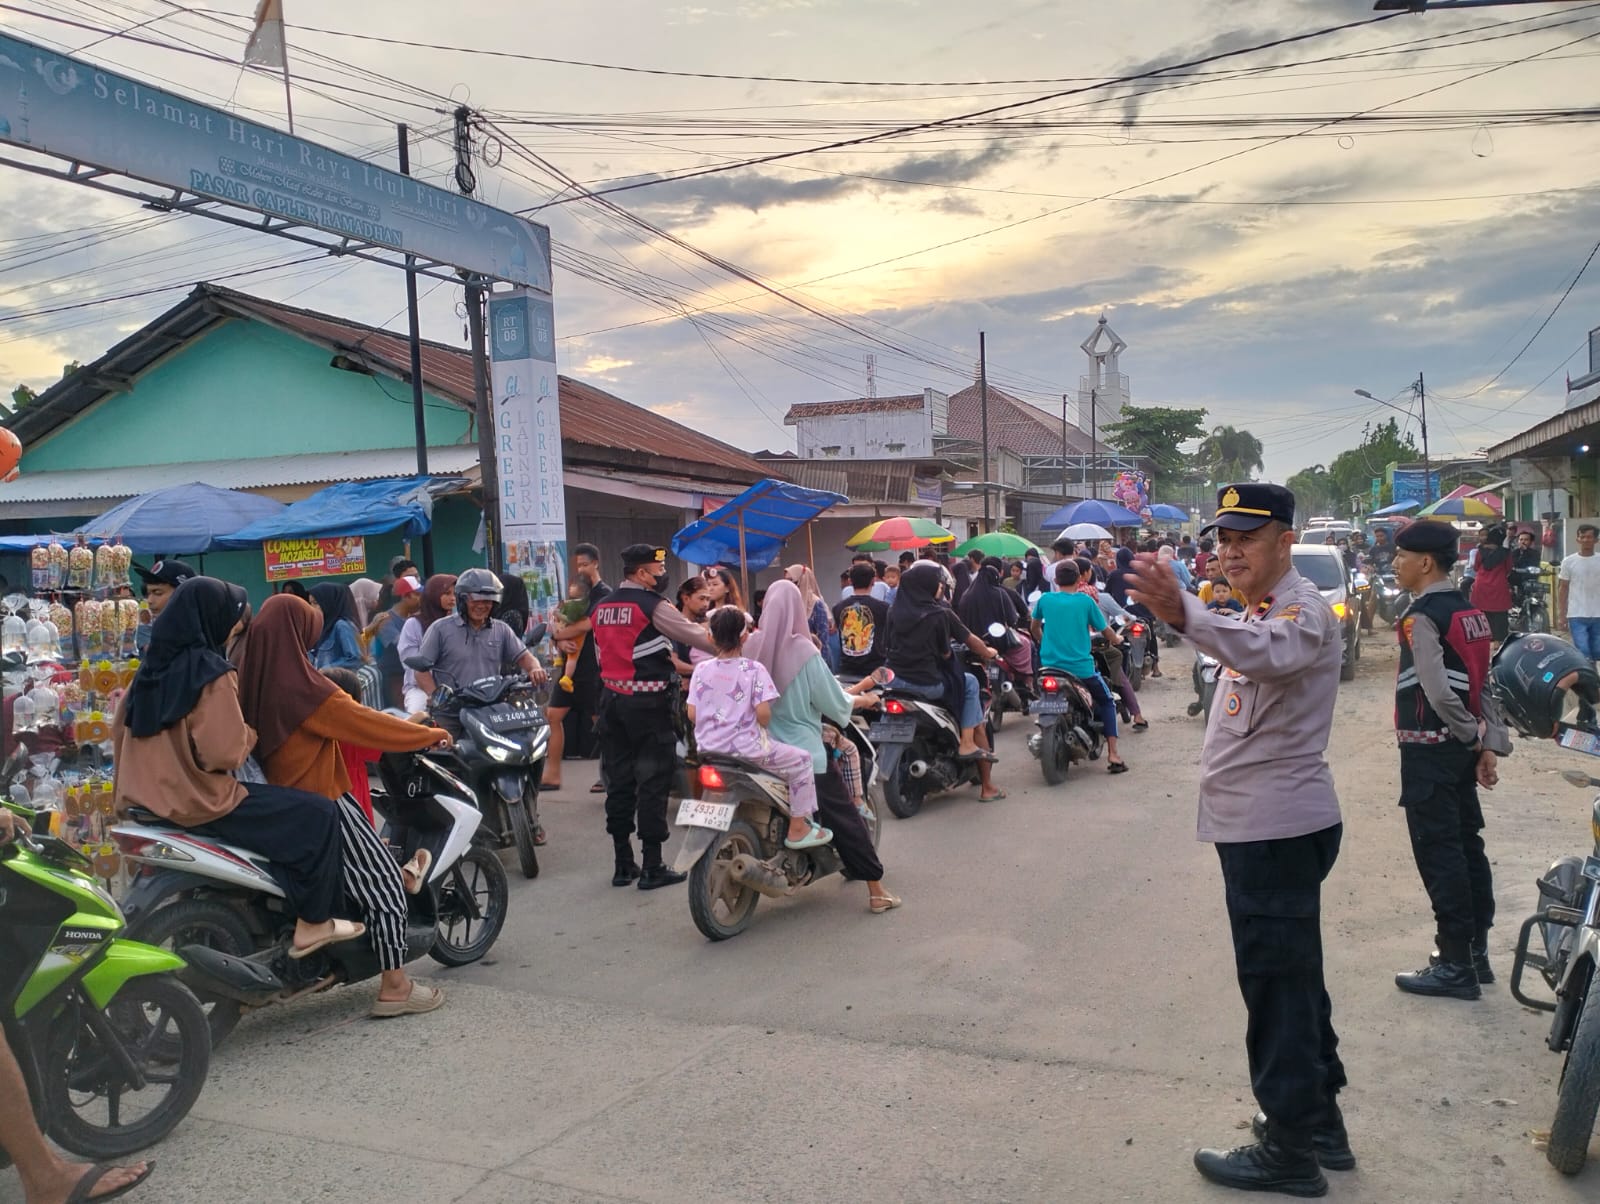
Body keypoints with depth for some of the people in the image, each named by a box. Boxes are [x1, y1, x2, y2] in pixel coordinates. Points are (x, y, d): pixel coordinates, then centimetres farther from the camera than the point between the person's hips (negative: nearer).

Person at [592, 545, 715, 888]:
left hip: (612, 698, 7)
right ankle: (652, 867, 0)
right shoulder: (653, 605, -11)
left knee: (619, 780, 10)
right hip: (648, 703, -7)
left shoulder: (601, 608, 11)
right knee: (653, 782, -2)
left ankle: (623, 864, 15)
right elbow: (695, 636, -11)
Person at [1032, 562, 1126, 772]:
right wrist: (1116, 640, 27)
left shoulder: (1045, 600, 4)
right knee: (1107, 702, 15)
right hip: (1080, 666, -2)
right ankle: (1112, 755, 3)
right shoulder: (1086, 601, -3)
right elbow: (1105, 630, 5)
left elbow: (1035, 627, 21)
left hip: (1050, 665, 3)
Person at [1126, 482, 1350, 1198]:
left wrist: (1182, 614, -57)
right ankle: (1319, 1119, 33)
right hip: (1258, 824, 10)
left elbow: (1263, 653, -39)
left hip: (1280, 829, -10)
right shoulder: (1257, 613, 16)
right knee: (1293, 978, 19)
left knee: (1277, 982, -2)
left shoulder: (1303, 610, -17)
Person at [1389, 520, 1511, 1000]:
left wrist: (1471, 736, -9)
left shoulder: (1421, 617, -16)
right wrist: (1490, 744, 6)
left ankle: (1456, 965, 4)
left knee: (1439, 854, -2)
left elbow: (1438, 693, -23)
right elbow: (1484, 685, 9)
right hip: (1461, 746, 9)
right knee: (1466, 846, 15)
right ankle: (1477, 951, 25)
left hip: (1430, 749, -9)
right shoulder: (1469, 611, 11)